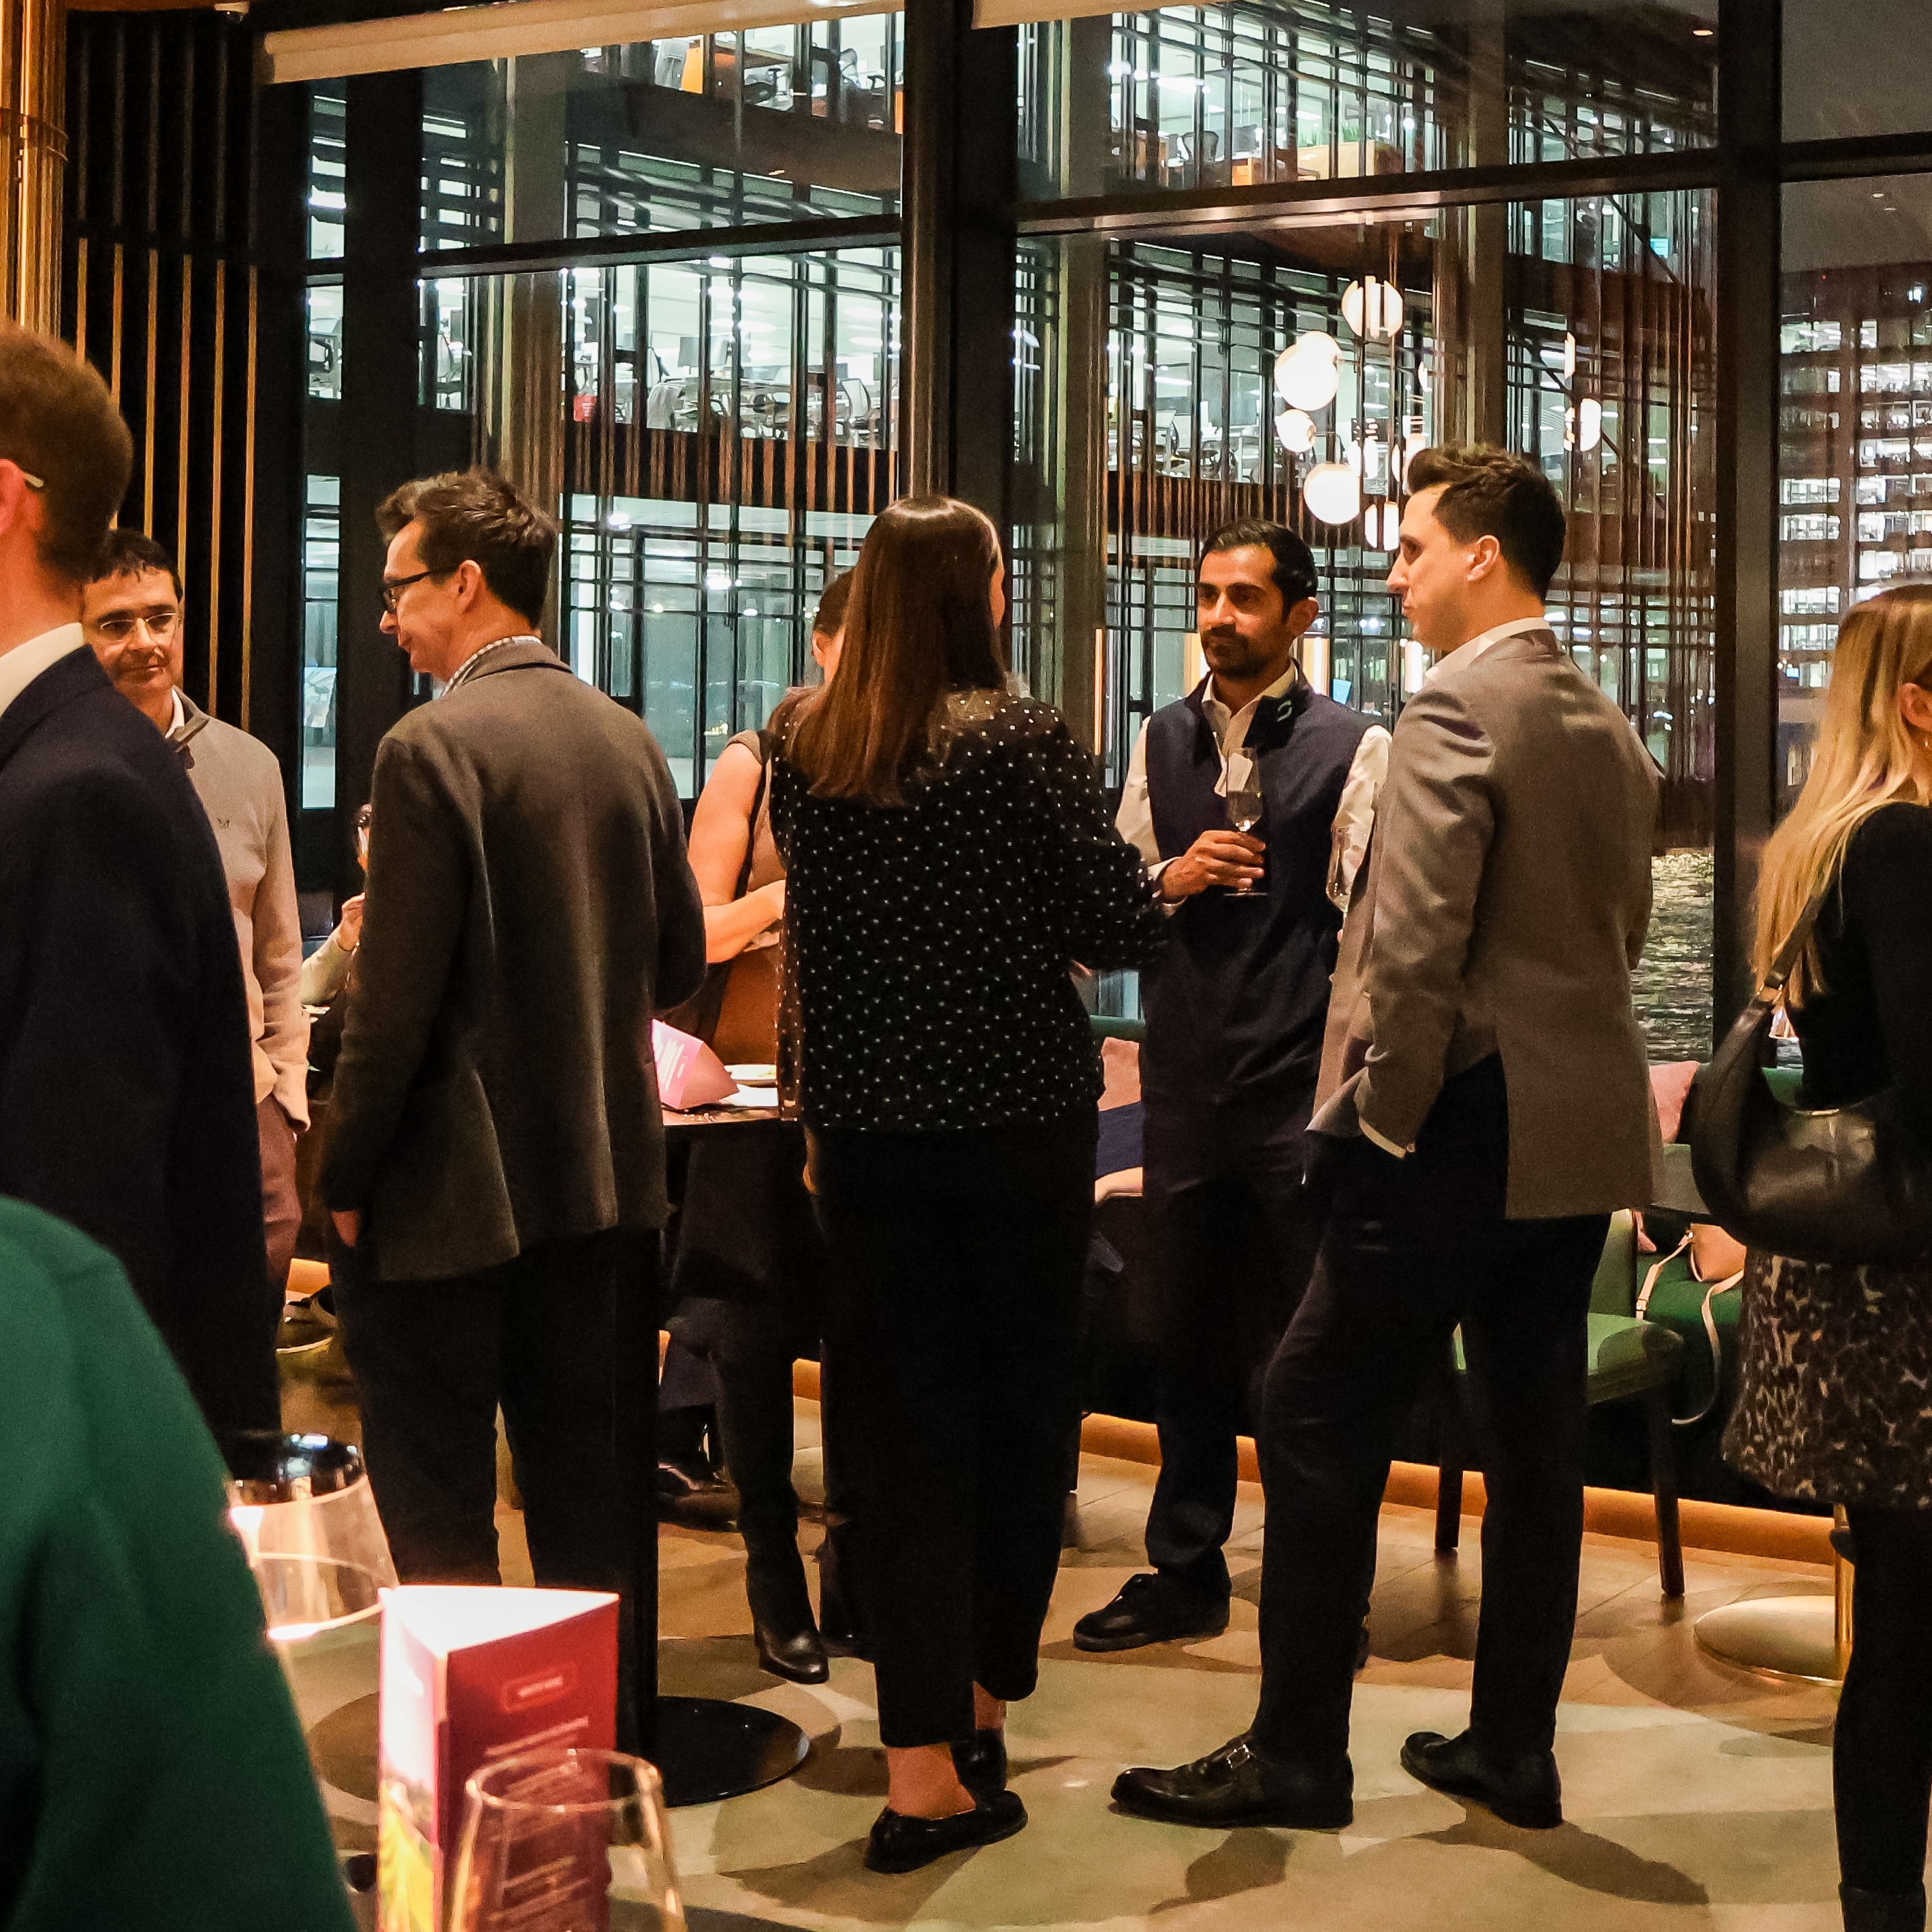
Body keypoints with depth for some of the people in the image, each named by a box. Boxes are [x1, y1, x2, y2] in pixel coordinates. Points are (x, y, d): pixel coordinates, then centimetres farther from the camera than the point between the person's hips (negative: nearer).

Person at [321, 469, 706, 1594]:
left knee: (438, 1522, 2)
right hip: (603, 1183, 7)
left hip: (453, 1194, -7)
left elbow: (396, 999, -17)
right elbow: (680, 961, 12)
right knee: (582, 1493, 16)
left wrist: (346, 1177, -8)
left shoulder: (433, 747, -15)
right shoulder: (630, 739, 6)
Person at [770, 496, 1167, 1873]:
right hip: (1018, 1114, -3)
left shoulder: (805, 752, 3)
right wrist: (1164, 878, 10)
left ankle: (924, 1769, 6)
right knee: (1024, 1405, 13)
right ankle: (982, 1714, 25)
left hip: (866, 1122, 4)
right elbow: (1120, 930, -10)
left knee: (898, 1424, 6)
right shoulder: (1023, 741, -11)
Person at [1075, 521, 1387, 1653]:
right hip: (1184, 1080, 5)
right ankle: (1186, 1571, 25)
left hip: (1300, 1086, -5)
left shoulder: (1354, 749, -4)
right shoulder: (1163, 741, 12)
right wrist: (1174, 878, -5)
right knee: (1193, 1334, 13)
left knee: (1305, 1346, 2)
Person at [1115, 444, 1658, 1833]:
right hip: (1587, 1135, 9)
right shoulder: (1611, 729, 13)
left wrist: (1384, 1121, -11)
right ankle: (1514, 1748, 22)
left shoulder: (1457, 707, -14)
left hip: (1468, 1131, -9)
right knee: (1536, 1440, 13)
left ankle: (1297, 1755, 6)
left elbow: (1417, 945, -20)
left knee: (1320, 1423, 0)